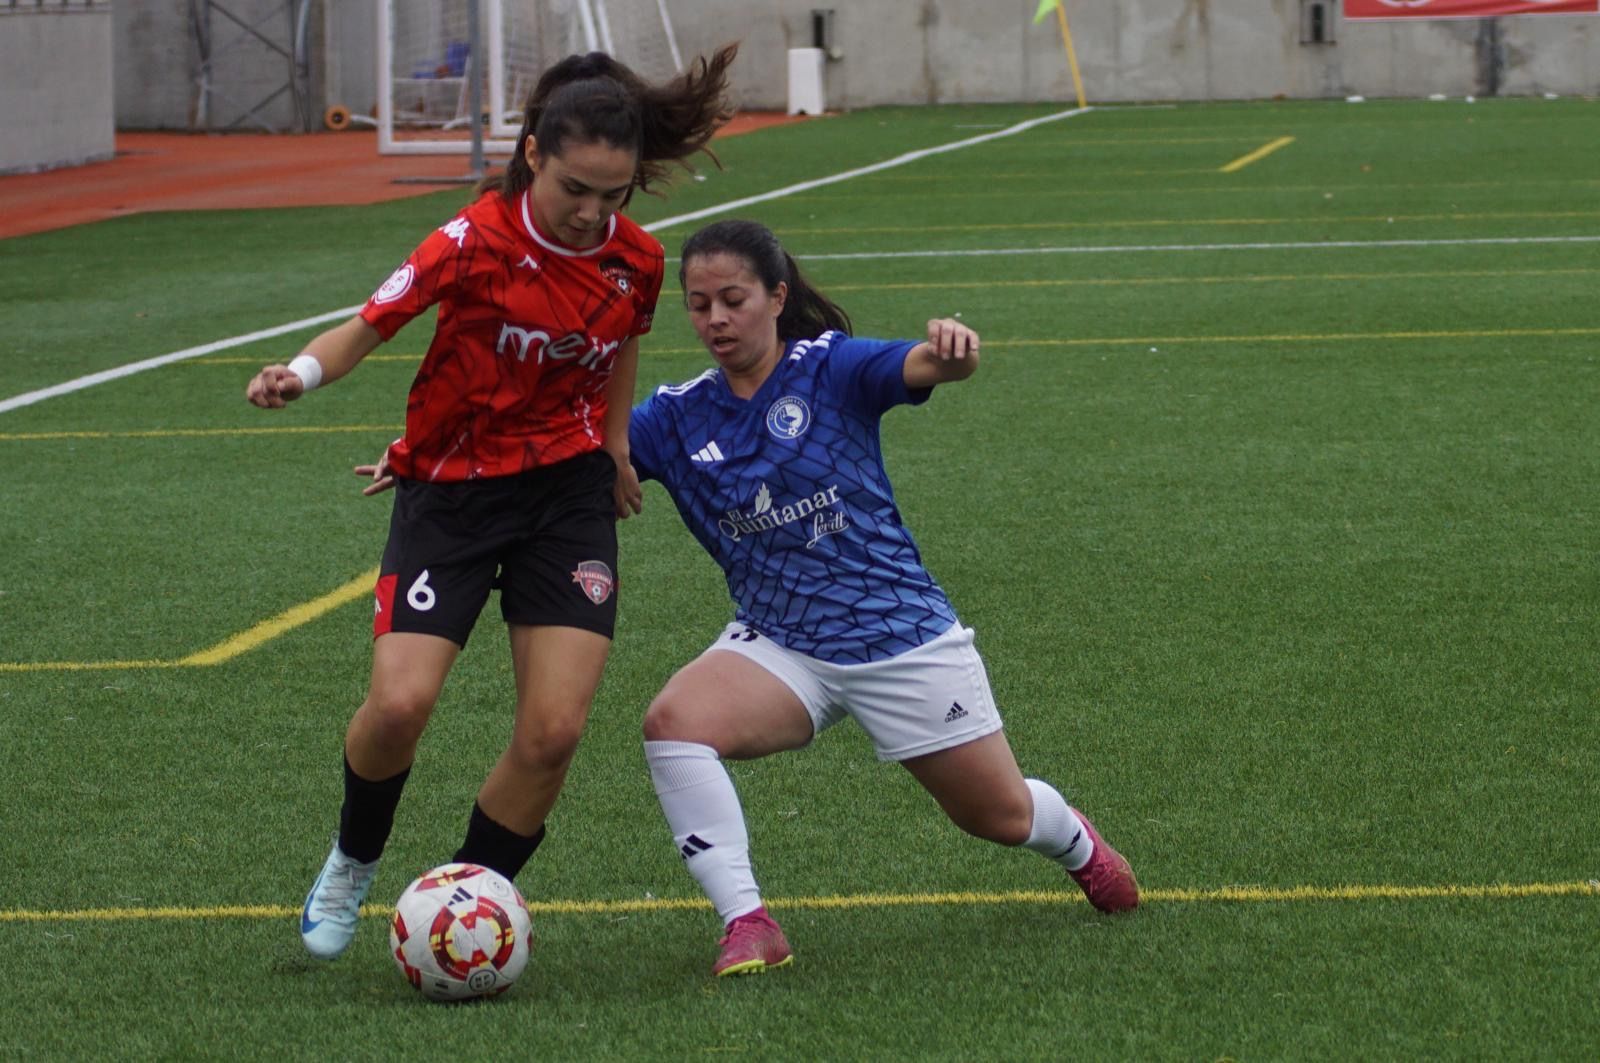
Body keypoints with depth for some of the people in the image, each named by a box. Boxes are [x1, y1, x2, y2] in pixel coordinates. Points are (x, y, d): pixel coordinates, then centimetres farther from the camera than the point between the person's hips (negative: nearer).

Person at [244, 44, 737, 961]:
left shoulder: (637, 262, -3)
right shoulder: (476, 243, -17)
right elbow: (368, 327, -15)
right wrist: (302, 373, -34)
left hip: (568, 490, 3)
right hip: (451, 487, -3)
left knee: (554, 730, -11)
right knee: (400, 704, -19)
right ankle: (353, 865, 12)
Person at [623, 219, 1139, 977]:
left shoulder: (831, 369, -9)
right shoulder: (678, 417, 0)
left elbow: (923, 367, -27)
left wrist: (953, 353, -51)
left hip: (901, 634, -2)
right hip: (778, 647, 2)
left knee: (1001, 818, 10)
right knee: (672, 721, -29)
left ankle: (1074, 841, 49)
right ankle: (746, 926, -24)